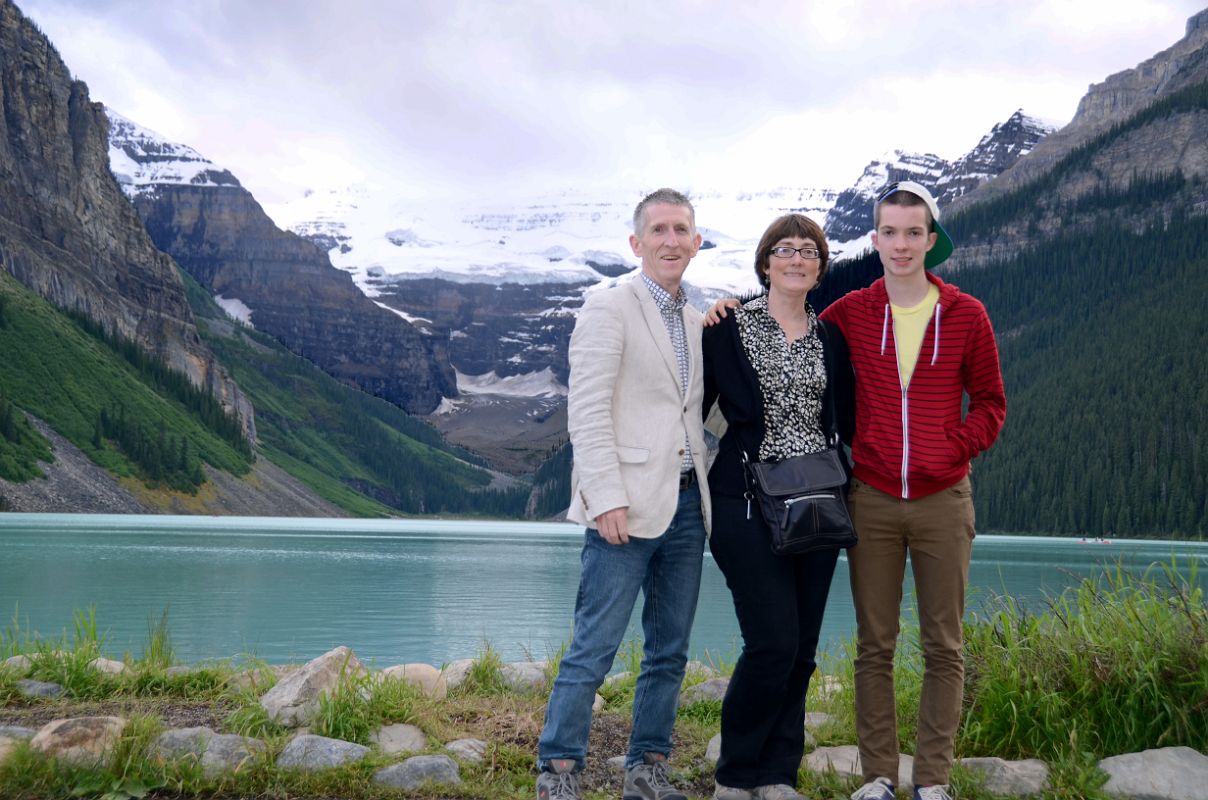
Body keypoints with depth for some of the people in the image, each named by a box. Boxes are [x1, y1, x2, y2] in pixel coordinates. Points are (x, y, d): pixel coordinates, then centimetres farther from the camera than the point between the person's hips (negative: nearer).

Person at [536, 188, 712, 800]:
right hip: (627, 505, -7)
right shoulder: (609, 309, -4)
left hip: (686, 502, 7)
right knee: (594, 648, -7)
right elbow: (587, 411, -12)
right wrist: (607, 499, -19)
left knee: (669, 651, 11)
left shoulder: (696, 320, 17)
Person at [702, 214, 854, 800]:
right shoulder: (730, 327, -1)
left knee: (802, 647, 6)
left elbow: (847, 420, 16)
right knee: (773, 642, -10)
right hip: (748, 504, -5)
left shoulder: (830, 338, 12)